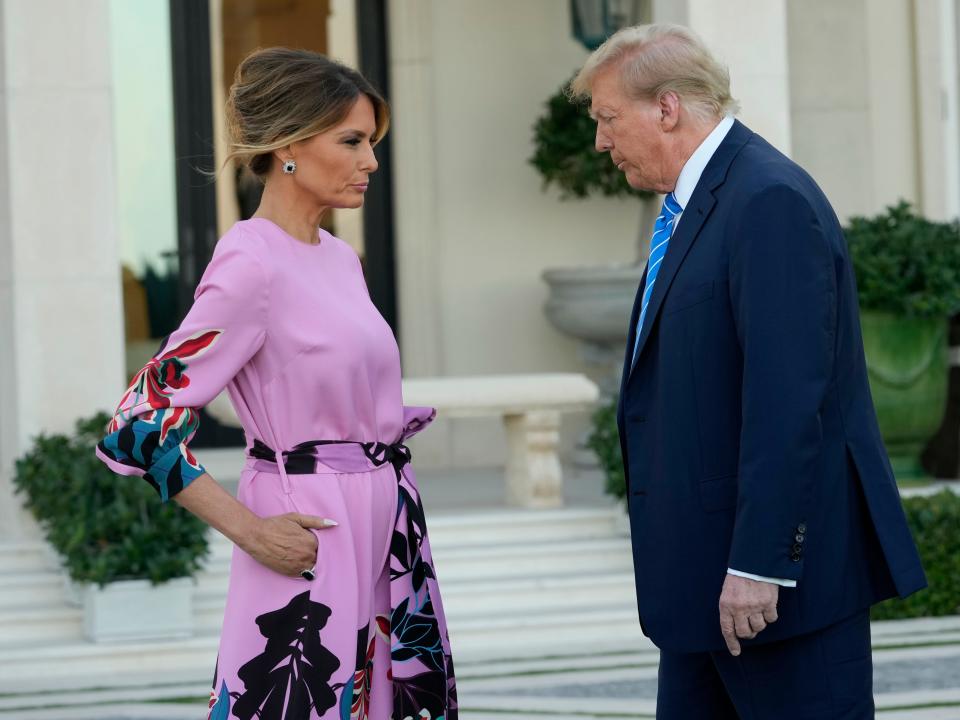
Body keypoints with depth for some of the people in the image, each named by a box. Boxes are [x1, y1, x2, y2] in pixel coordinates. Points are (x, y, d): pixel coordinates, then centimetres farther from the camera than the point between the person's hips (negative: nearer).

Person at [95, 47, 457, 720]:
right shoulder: (251, 266, -15)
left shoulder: (338, 258, 11)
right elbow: (139, 425, -19)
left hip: (382, 532, 8)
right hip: (313, 541, -8)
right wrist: (249, 530, -16)